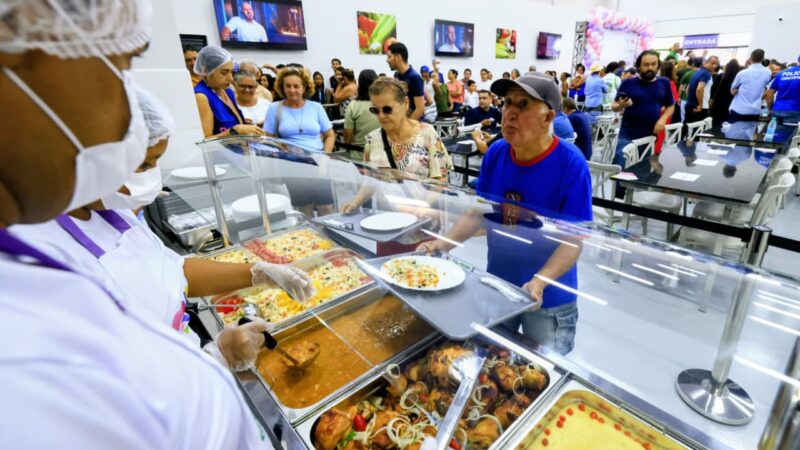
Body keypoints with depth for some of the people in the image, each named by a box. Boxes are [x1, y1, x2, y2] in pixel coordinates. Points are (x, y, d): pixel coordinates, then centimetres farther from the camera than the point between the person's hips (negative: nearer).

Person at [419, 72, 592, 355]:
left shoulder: (571, 164, -21)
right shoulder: (495, 153, -8)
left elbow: (574, 240, -20)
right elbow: (478, 212, -1)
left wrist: (540, 281, -34)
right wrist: (443, 244, -14)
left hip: (548, 300, -4)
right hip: (496, 287, 4)